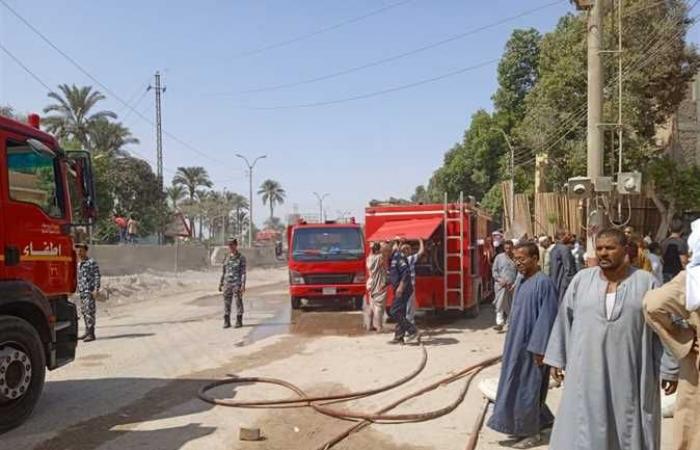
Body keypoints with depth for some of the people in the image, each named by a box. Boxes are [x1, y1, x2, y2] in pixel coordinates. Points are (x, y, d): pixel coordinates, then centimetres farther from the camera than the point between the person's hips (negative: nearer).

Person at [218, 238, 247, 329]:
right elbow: (223, 271, 15)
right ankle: (227, 322, 10)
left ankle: (239, 321, 8)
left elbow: (243, 272, -8)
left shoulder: (241, 258, -5)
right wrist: (220, 284, 12)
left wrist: (243, 285, -15)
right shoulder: (227, 257, 11)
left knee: (238, 303, 0)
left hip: (237, 284, -5)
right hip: (227, 284, 5)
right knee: (226, 303, 4)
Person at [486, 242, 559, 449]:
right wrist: (512, 342, 16)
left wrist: (538, 349, -19)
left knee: (527, 389, 2)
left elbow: (547, 318, -20)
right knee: (517, 386, 17)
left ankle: (532, 433, 18)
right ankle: (543, 420, 34)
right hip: (517, 343, 9)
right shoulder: (521, 280, 7)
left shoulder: (543, 282, -19)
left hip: (532, 346, -9)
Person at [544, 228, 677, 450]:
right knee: (585, 429, 9)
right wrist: (557, 359, 5)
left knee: (629, 429, 12)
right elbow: (564, 319, 5)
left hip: (630, 374, -1)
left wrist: (668, 369, -1)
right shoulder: (581, 279, 1)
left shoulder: (646, 282, -2)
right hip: (588, 372, 1)